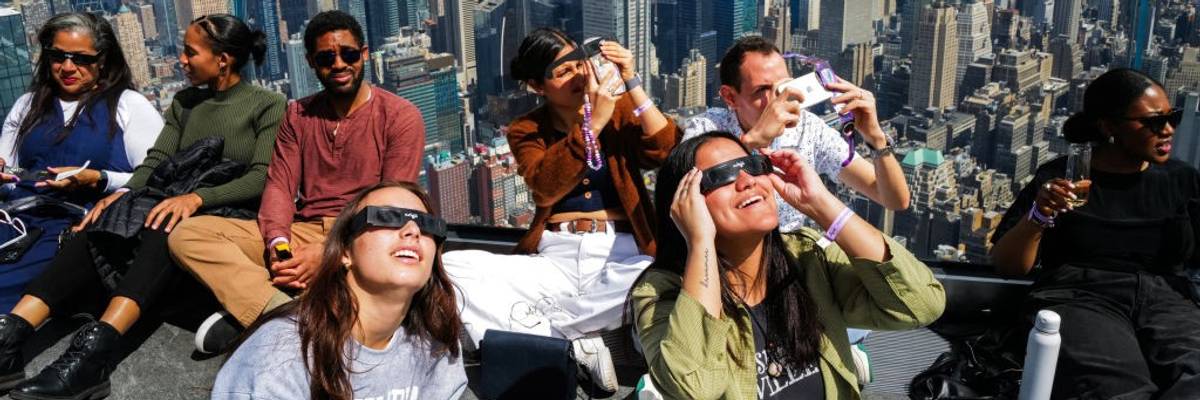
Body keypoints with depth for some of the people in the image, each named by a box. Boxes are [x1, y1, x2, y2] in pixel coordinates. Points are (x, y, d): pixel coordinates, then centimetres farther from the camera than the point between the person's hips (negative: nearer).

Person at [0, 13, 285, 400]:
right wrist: (125, 192, -13)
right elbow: (156, 160, 9)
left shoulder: (269, 105, -1)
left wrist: (198, 197, -27)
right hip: (179, 203, 6)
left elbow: (263, 178, -13)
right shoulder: (184, 102, 18)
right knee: (99, 226, -23)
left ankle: (94, 350, -52)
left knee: (166, 231, -37)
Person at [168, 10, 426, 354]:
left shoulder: (400, 116, -1)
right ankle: (283, 311, -32)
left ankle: (254, 313, -29)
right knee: (187, 233, -14)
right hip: (302, 233, 5)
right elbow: (280, 186, 6)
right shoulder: (298, 115, 15)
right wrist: (278, 242, -15)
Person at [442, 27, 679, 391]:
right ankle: (576, 346, -19)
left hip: (622, 258, 0)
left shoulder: (620, 110, 8)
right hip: (555, 261, 1)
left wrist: (632, 83, -14)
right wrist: (593, 123, -21)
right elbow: (545, 189, -12)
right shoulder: (526, 130, 7)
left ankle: (530, 327, -19)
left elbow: (666, 153, -8)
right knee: (450, 268, -22)